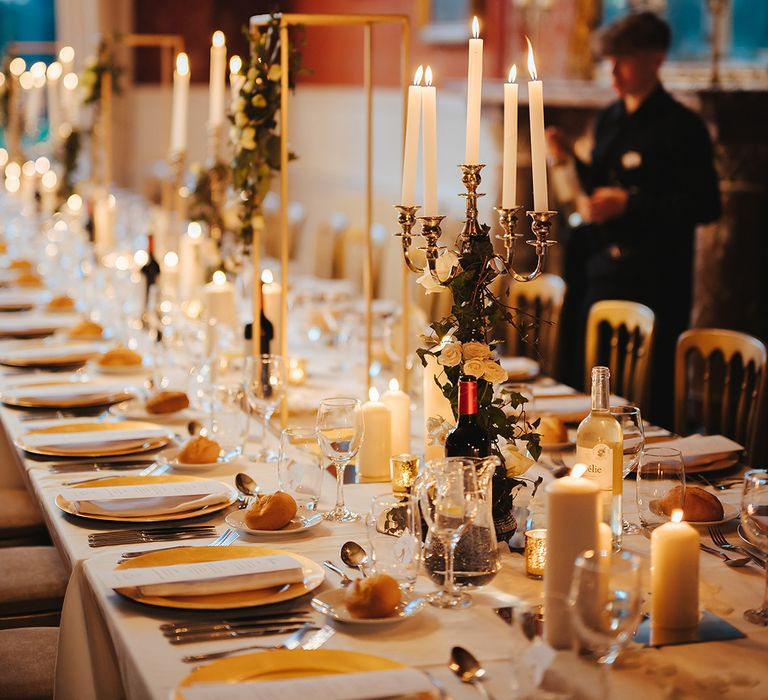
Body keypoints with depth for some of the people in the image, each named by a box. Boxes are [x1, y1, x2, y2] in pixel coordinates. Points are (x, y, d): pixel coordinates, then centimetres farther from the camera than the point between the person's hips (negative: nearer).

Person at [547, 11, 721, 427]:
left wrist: (628, 204, -19)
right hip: (604, 273, 7)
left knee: (647, 395, -3)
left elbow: (705, 206, -15)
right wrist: (571, 160, 3)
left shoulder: (681, 127, -10)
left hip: (652, 282, -7)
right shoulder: (610, 120, 13)